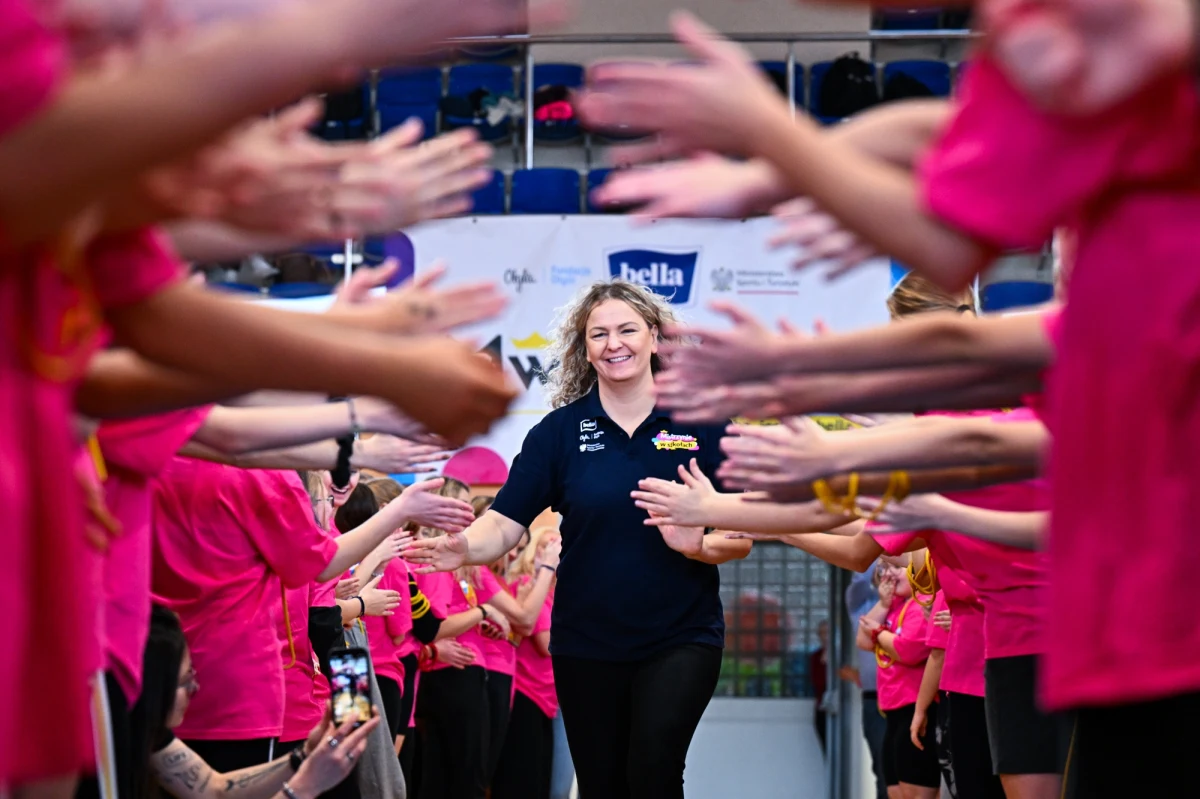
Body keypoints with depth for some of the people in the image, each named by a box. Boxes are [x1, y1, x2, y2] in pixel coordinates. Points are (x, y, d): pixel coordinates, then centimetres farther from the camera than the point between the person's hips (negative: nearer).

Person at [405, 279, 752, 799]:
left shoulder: (702, 424, -1)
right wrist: (465, 548, -26)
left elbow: (739, 540, -2)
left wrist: (701, 546, -23)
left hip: (680, 639, -2)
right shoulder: (559, 430, 2)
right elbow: (506, 523, -5)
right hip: (586, 644, 2)